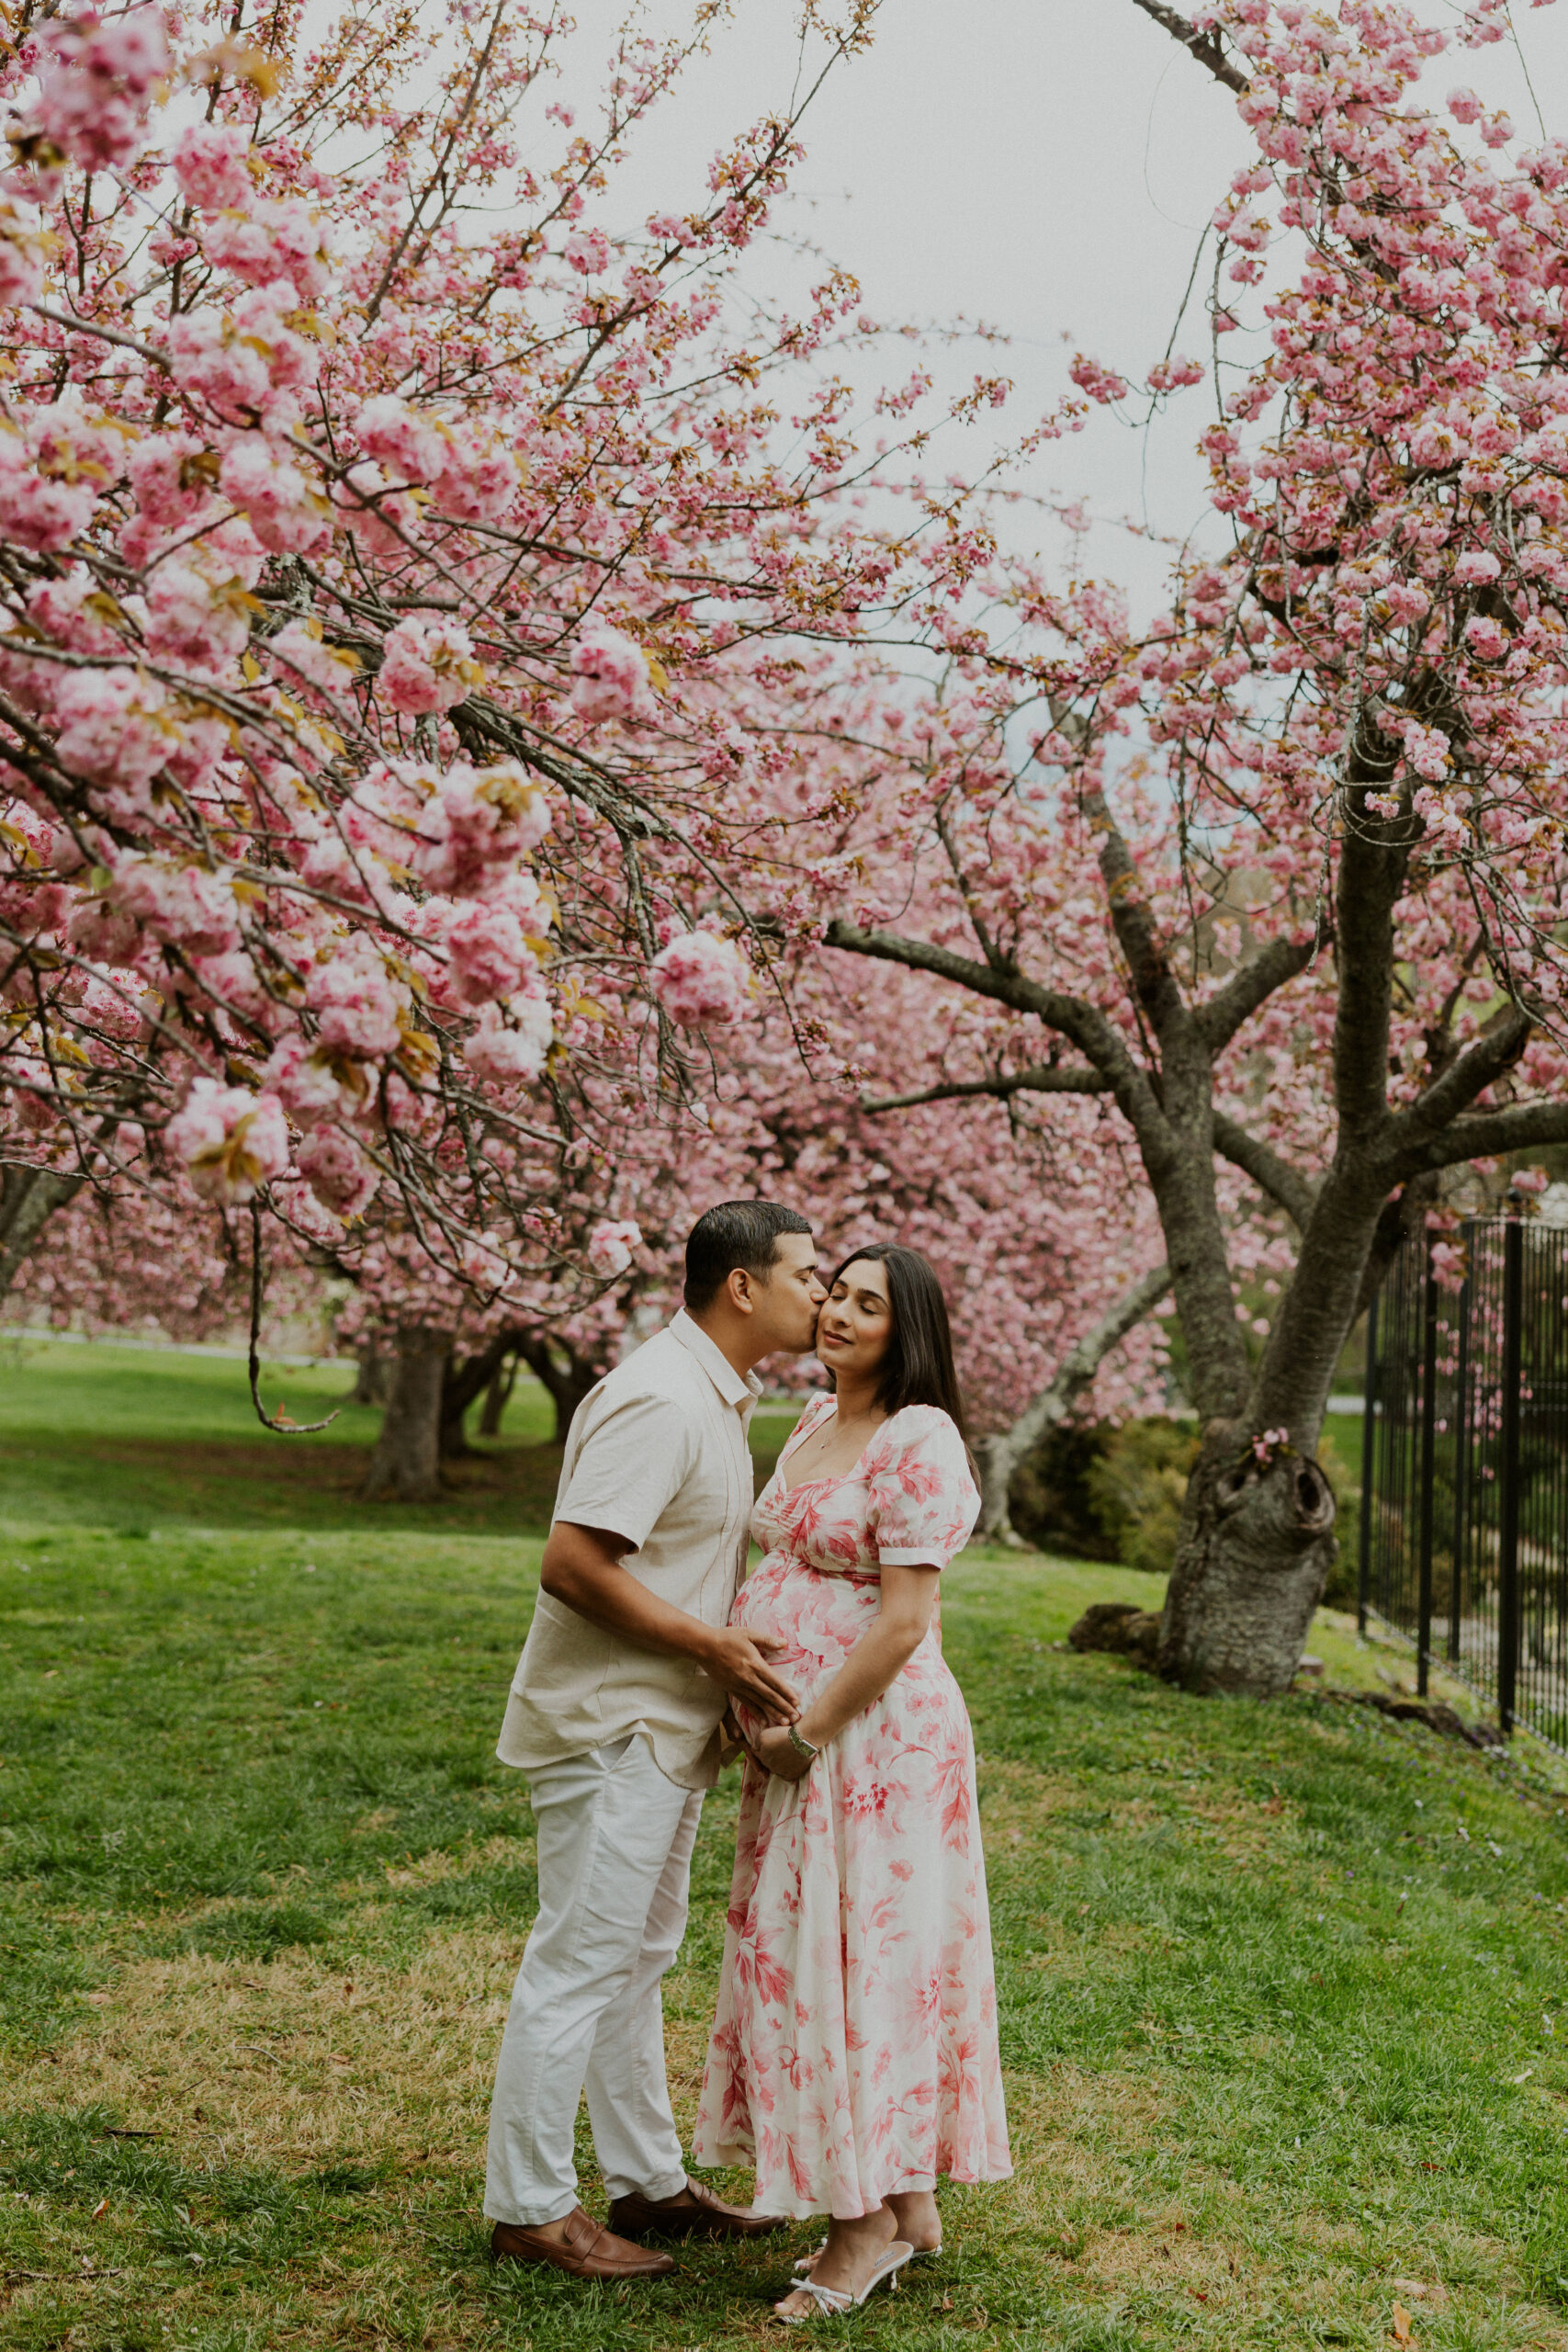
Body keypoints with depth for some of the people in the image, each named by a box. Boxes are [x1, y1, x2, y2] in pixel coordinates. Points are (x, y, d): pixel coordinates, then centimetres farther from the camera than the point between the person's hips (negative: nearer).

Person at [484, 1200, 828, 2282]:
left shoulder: (719, 1399, 12)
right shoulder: (660, 1401, -21)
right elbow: (574, 1565, -27)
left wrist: (735, 1662, 11)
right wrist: (713, 1645, -20)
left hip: (662, 1730, 11)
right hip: (610, 1730, -11)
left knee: (637, 1959, 18)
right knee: (579, 1965, -1)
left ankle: (647, 2180, 30)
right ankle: (530, 2205, 11)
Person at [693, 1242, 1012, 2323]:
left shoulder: (917, 1443, -16)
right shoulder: (817, 1424, 12)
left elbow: (903, 1624, -20)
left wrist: (809, 1731, -16)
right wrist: (757, 1706, 10)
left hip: (873, 1735, -9)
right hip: (803, 1734, 10)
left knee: (854, 1962, -2)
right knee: (807, 1958, 14)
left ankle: (867, 2224, 11)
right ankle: (909, 2205, 25)